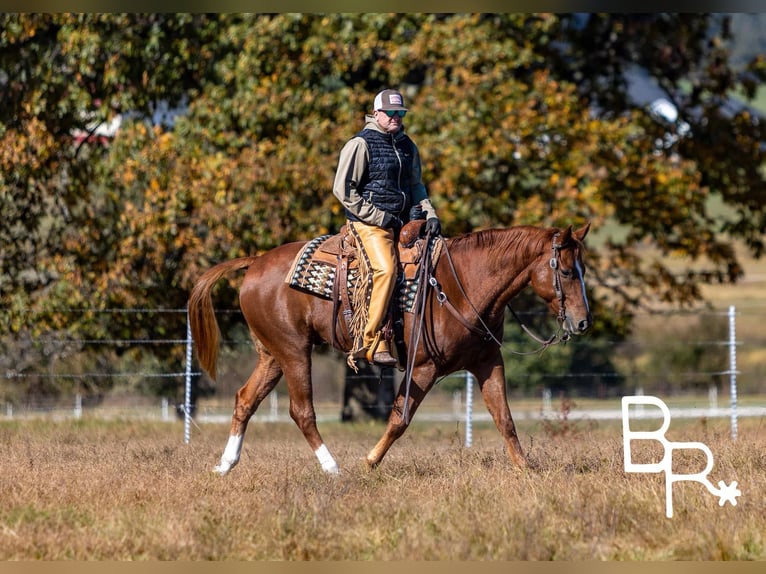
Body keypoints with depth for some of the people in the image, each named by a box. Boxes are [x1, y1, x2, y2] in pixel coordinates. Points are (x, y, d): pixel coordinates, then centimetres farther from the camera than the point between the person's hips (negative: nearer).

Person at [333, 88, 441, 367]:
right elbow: (343, 189, -9)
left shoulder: (407, 146, 17)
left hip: (403, 222, 8)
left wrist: (429, 214, 8)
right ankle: (372, 342, -29)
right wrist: (379, 217, -13)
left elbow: (415, 185, 28)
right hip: (369, 223, -8)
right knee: (386, 268, -29)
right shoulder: (361, 144, -5)